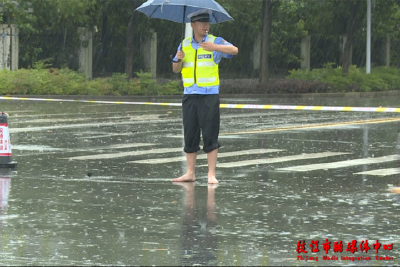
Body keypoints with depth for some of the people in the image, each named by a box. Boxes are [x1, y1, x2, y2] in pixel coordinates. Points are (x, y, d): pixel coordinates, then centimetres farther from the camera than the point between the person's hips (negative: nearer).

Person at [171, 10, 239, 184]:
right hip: (189, 95, 4)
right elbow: (176, 70, 16)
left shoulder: (215, 41, 0)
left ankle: (211, 174, -3)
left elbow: (234, 50, -17)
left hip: (209, 95, -4)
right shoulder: (184, 44, 12)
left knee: (210, 136, -5)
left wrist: (214, 47, -31)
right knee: (190, 135, 5)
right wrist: (178, 59, -7)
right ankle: (190, 173, 10)